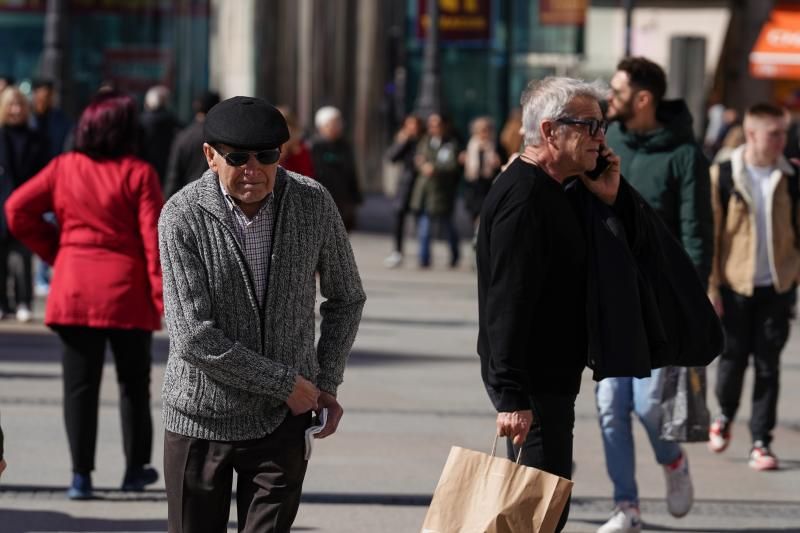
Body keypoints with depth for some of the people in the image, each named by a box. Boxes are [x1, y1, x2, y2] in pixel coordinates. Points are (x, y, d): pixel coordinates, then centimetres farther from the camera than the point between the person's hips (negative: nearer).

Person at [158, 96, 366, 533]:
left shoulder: (314, 204, -4)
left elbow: (346, 299, 13)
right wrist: (285, 383, -14)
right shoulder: (183, 217, -15)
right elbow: (194, 337, -19)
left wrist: (327, 381, 3)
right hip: (200, 417, -1)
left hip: (283, 419, 1)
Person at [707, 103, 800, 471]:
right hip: (736, 286, -1)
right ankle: (725, 416, 34)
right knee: (733, 358, 5)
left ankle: (761, 443, 8)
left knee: (768, 365, 2)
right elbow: (710, 233, -2)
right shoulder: (724, 176, -4)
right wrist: (710, 286, -5)